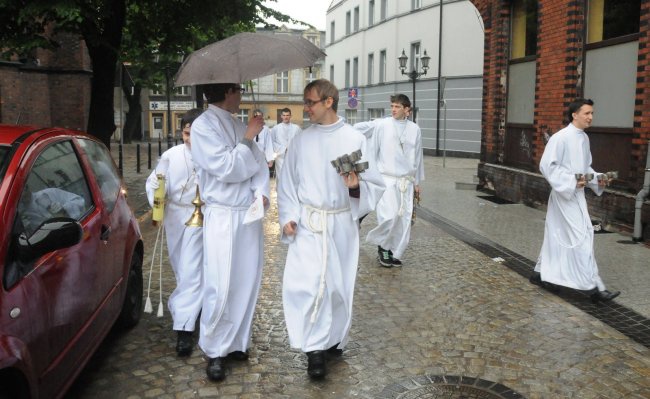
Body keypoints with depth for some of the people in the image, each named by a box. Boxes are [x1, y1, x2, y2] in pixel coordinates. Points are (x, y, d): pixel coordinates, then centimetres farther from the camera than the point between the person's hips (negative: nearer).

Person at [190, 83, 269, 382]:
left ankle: (236, 343, 25)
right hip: (223, 216, -6)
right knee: (221, 289, -3)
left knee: (247, 284, 10)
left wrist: (261, 192, -8)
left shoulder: (239, 125, 11)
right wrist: (248, 138, -9)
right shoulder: (203, 125, -9)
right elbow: (227, 168, -17)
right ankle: (215, 351, 14)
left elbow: (259, 163, 9)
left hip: (249, 213, 6)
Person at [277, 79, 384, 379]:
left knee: (338, 285, 10)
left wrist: (356, 187, -22)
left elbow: (375, 185, -2)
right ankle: (315, 348, 2)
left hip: (341, 223, 0)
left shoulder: (355, 139, -3)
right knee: (304, 284, -12)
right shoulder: (301, 140, 4)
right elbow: (287, 182, 8)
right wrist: (288, 216, -3)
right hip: (307, 223, 1)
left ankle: (334, 340, 33)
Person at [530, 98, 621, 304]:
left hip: (577, 194, 9)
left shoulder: (584, 138, 10)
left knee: (557, 236, 16)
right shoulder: (560, 138, -16)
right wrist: (571, 181, -22)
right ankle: (595, 286, -3)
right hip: (565, 194, -9)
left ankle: (540, 273, 29)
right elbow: (546, 165, -18)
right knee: (583, 236, -8)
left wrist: (597, 179, 3)